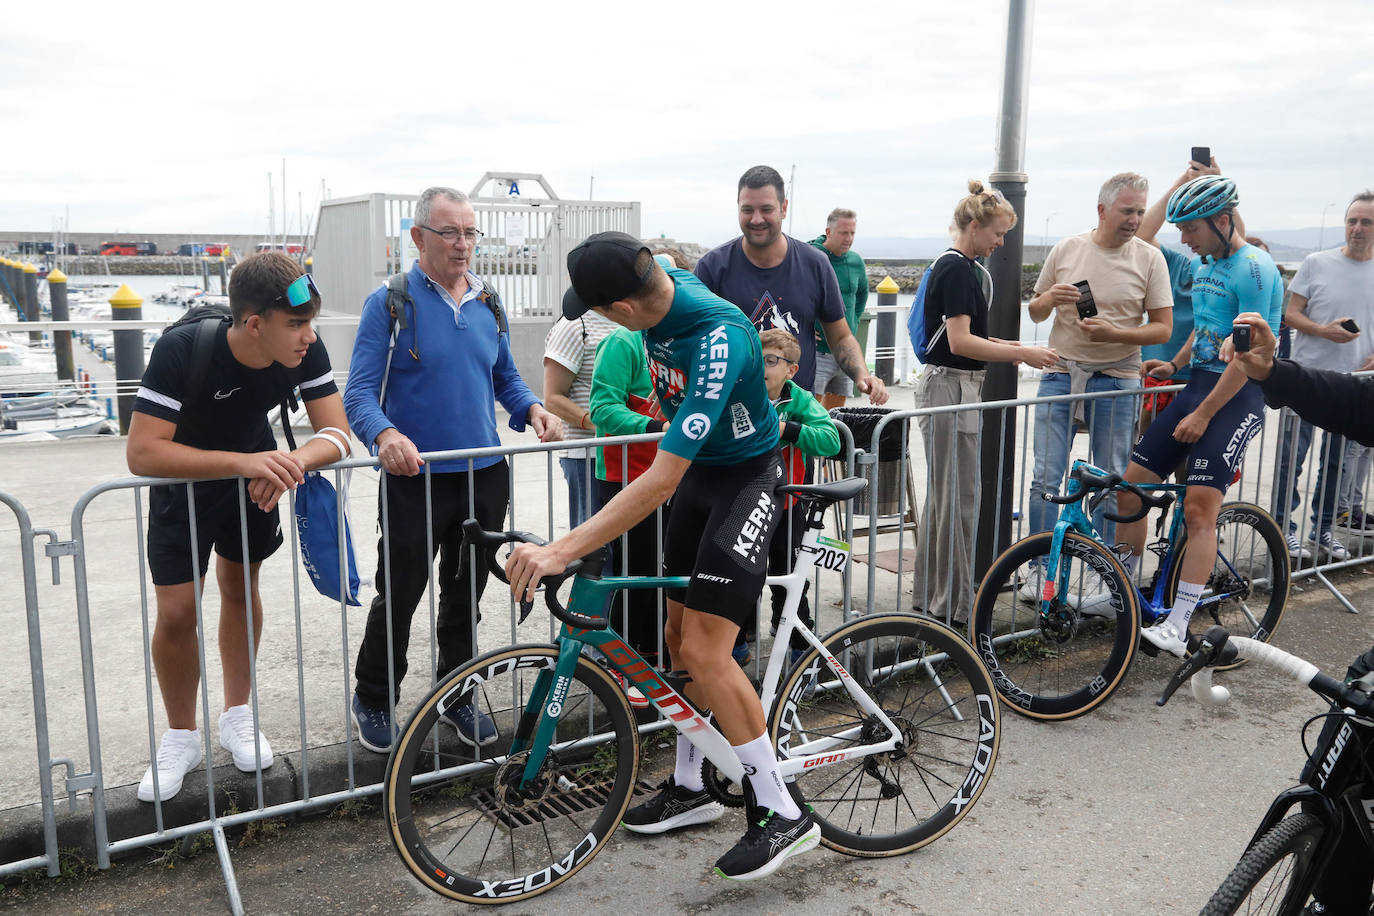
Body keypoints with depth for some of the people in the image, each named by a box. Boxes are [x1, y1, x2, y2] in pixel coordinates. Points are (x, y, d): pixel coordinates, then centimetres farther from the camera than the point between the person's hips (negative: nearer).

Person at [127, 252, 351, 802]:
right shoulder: (182, 349, -36)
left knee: (240, 589, 15)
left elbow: (336, 434, -23)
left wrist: (292, 461, -45)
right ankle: (181, 737, 20)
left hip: (257, 470, 3)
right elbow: (142, 452, -39)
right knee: (176, 612, -3)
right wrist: (242, 462, -50)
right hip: (184, 477, -3)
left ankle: (238, 716, 34)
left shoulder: (305, 351, -25)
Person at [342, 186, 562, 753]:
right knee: (398, 598, 5)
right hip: (415, 478, -4)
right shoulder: (390, 303, -7)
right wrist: (385, 435, -33)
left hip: (485, 474, 5)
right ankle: (374, 700, 27)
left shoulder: (488, 304, 9)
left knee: (466, 595, 16)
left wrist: (532, 409, -4)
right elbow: (359, 393, -13)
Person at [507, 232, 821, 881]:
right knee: (680, 636, 11)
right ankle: (690, 788, 28)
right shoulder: (664, 288, -8)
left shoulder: (719, 339, -34)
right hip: (698, 471, 9)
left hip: (744, 480, -8)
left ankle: (781, 813, -2)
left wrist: (562, 551, -41)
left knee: (704, 649, -15)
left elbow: (661, 479, -39)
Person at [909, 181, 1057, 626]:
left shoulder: (965, 268, 17)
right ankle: (954, 606, 4)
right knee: (959, 500, -4)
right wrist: (1022, 353, -17)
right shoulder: (957, 269, -15)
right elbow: (960, 342, -22)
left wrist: (1012, 347, 10)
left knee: (943, 496, 15)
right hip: (950, 388, -11)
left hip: (953, 388, 11)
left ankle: (929, 594, 25)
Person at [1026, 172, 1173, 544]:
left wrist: (1113, 333, -18)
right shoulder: (1066, 249, 4)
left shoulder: (1149, 258, 0)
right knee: (1045, 481, -1)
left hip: (1116, 379, -1)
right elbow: (1035, 313, 14)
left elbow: (1163, 328, -1)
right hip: (1060, 375, 1)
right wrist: (1049, 299, -10)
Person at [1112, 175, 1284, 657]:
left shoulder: (1254, 269, -13)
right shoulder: (1201, 265, 14)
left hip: (1237, 396, -8)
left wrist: (1203, 415, -17)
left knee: (1198, 509, -14)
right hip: (1197, 383, 8)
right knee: (1131, 483, 1)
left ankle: (1177, 627, -9)